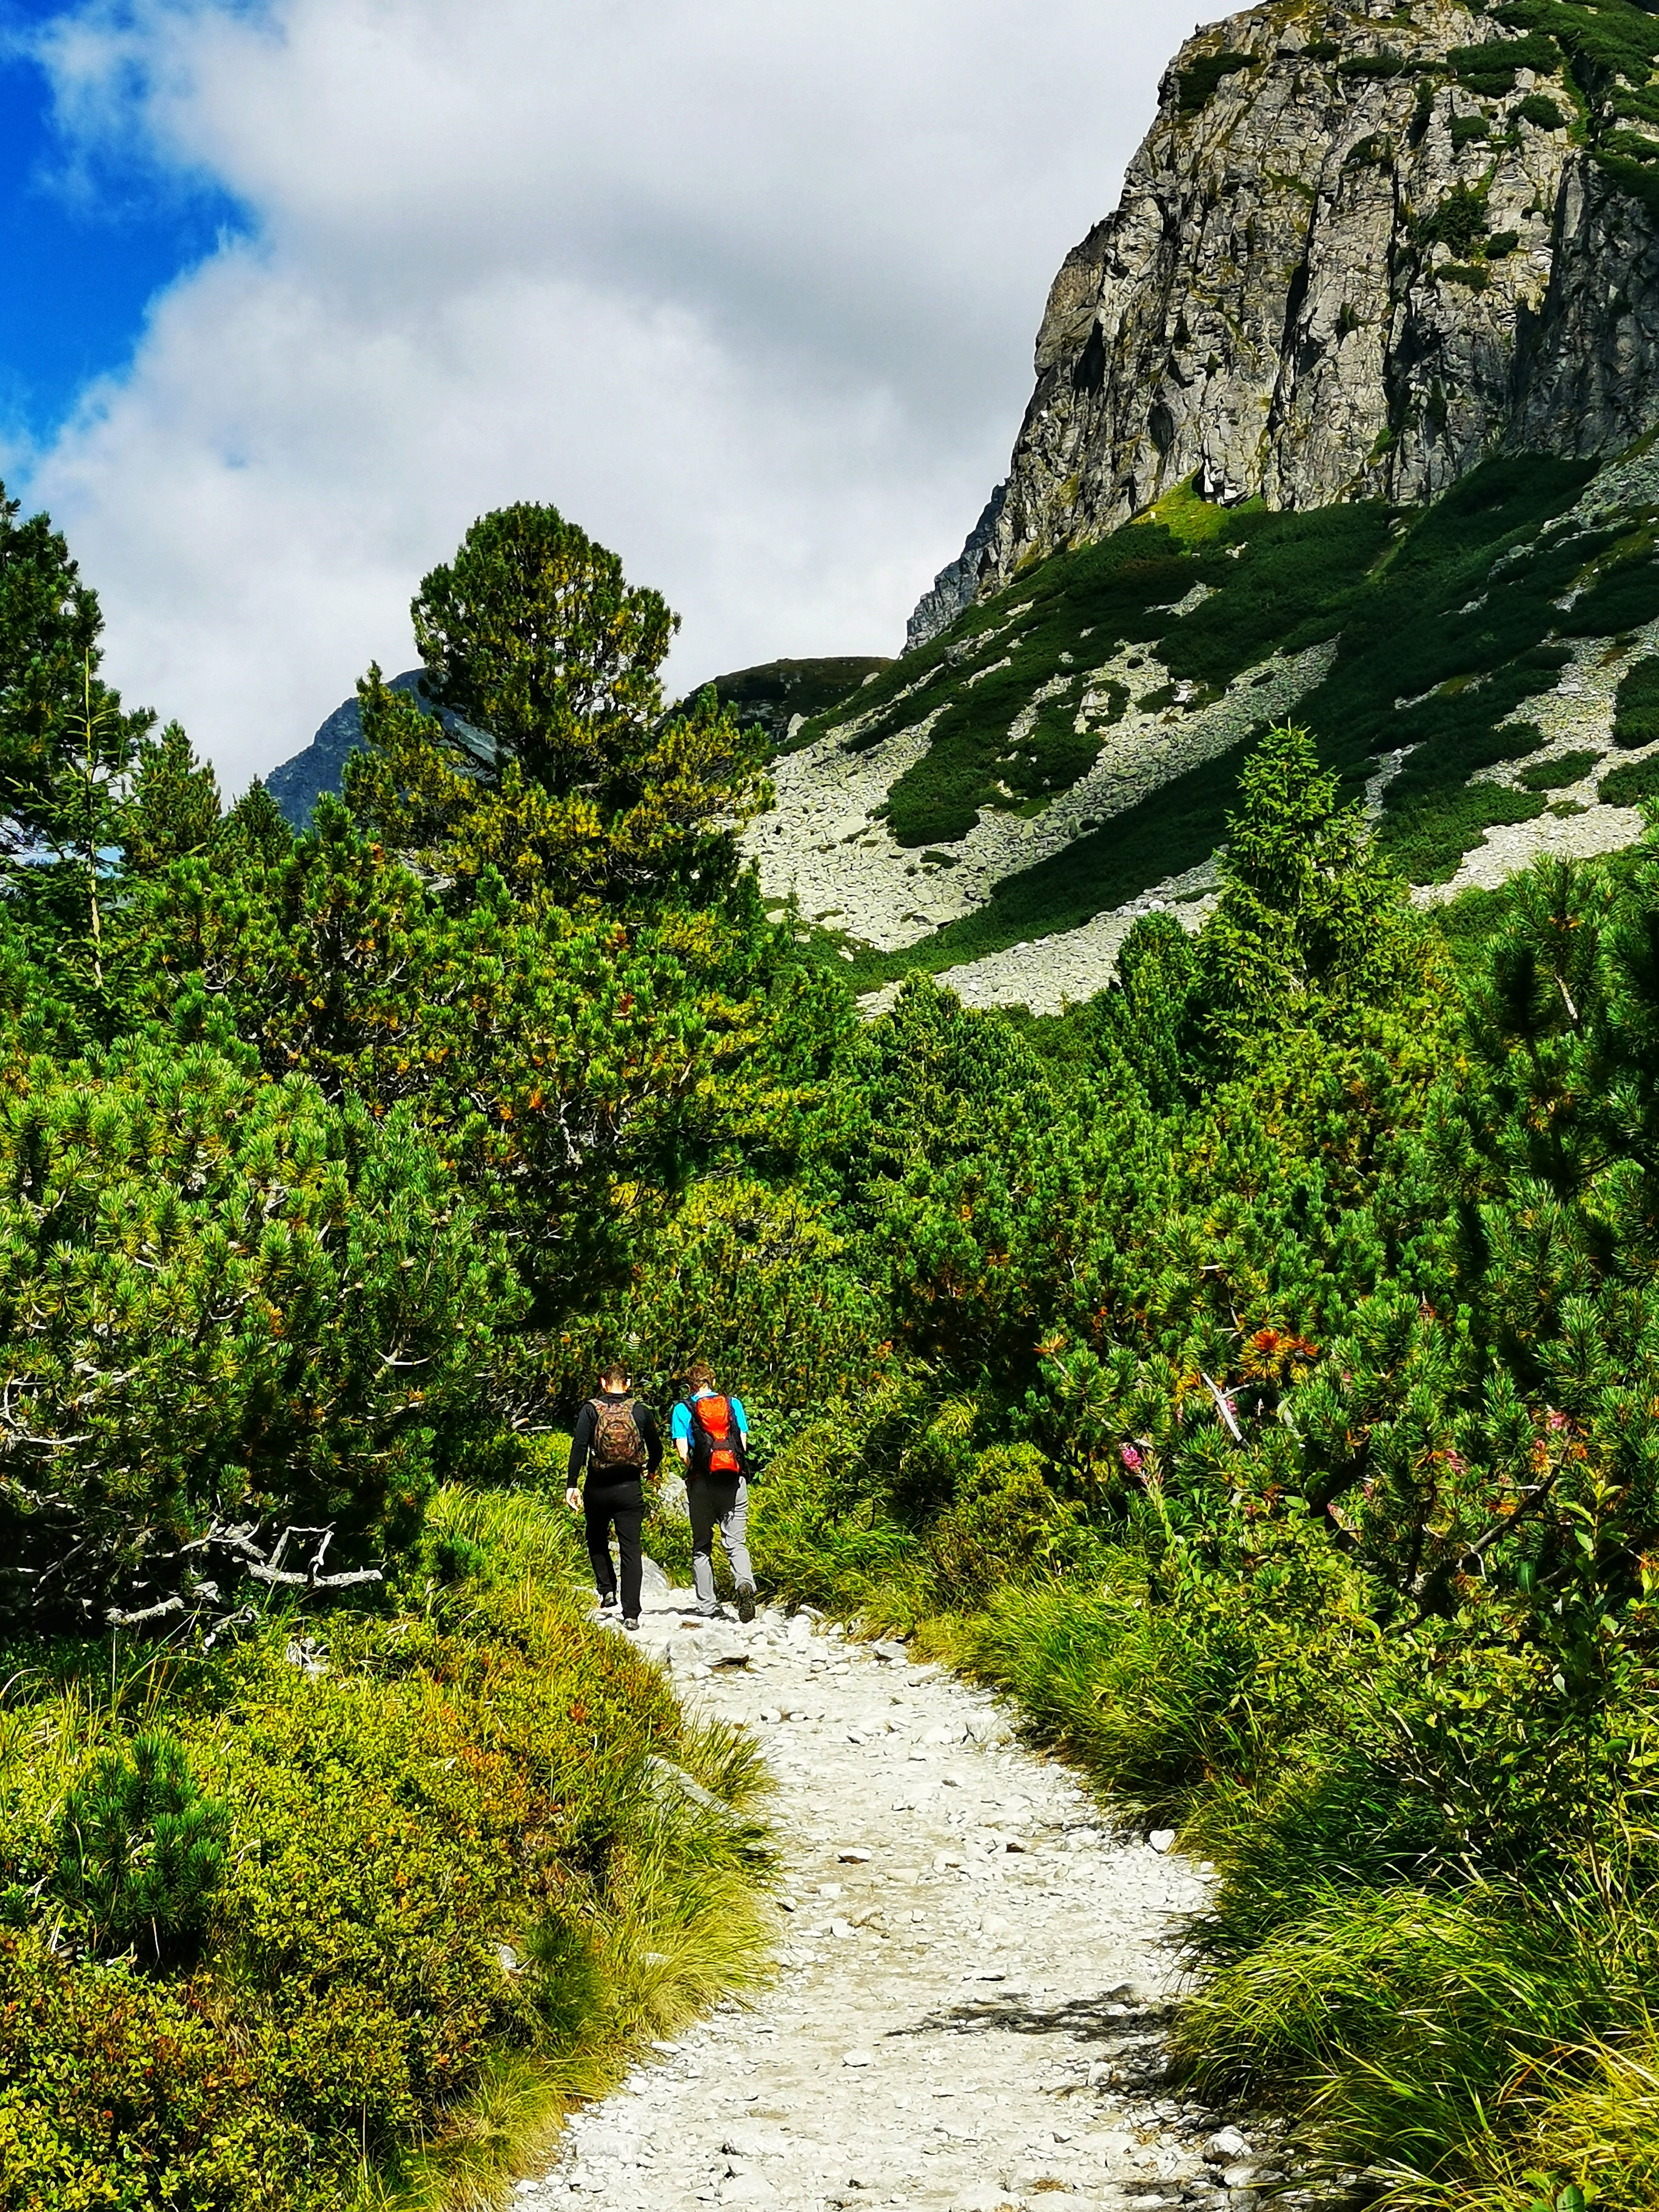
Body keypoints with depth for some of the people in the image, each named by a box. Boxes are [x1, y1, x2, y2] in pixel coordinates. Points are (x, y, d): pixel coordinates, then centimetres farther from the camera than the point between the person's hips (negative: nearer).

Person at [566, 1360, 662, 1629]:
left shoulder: (591, 1410, -4)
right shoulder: (641, 1411, 1)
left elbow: (579, 1447, -14)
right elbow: (657, 1449, 11)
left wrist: (572, 1484, -13)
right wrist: (650, 1469, 32)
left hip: (597, 1489, 0)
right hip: (630, 1489, 0)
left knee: (597, 1541, 22)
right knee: (631, 1549, 2)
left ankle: (607, 1592, 6)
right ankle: (631, 1614, -3)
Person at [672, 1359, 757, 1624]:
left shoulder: (683, 1409, 4)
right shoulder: (734, 1404, 10)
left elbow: (683, 1452, -3)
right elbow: (743, 1444, 6)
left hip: (701, 1483, -1)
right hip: (735, 1480, 1)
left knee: (702, 1546, 10)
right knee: (736, 1542, 3)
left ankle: (708, 1607, 7)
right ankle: (745, 1583, -26)